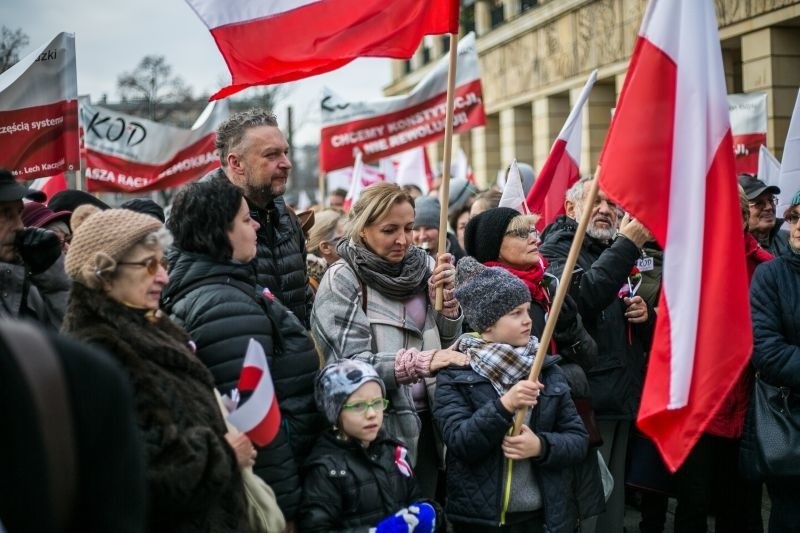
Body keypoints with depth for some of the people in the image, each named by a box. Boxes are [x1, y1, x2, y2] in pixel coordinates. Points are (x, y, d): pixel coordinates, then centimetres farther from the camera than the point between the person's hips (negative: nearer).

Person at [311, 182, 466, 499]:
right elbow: (351, 364, -18)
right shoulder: (342, 279, -9)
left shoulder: (421, 266, 5)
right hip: (380, 427, -4)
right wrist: (421, 361, -26)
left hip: (426, 421, 5)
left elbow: (449, 342, 11)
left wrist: (446, 296, -6)